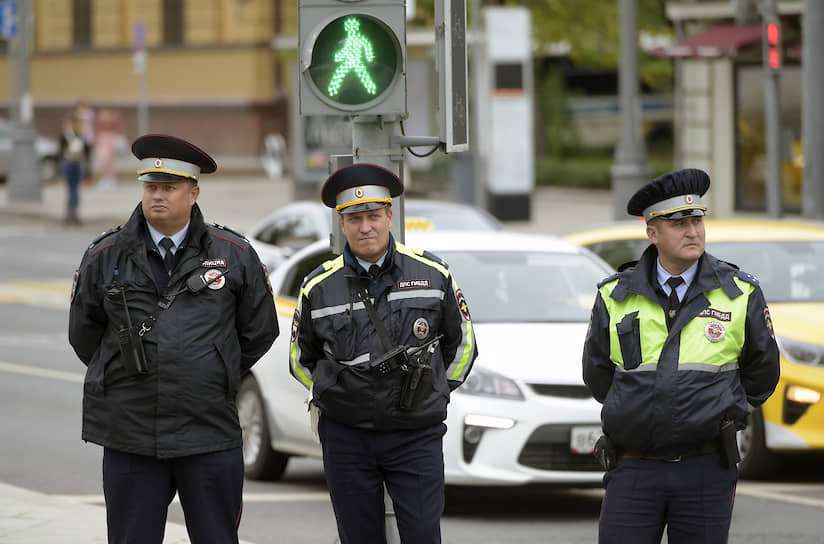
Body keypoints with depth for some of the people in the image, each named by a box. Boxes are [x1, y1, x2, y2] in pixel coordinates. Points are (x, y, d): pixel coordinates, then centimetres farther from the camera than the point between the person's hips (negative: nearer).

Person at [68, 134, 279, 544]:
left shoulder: (234, 256, 3)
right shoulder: (105, 257, 4)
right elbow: (83, 335, 16)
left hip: (210, 435, 0)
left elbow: (259, 331, 14)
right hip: (129, 435, 0)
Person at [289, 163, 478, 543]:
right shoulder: (319, 287, 0)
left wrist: (436, 393, 11)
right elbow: (301, 359, 15)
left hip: (417, 436, -1)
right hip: (346, 437, 1)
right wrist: (334, 397, 8)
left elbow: (461, 342, 14)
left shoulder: (432, 274, 1)